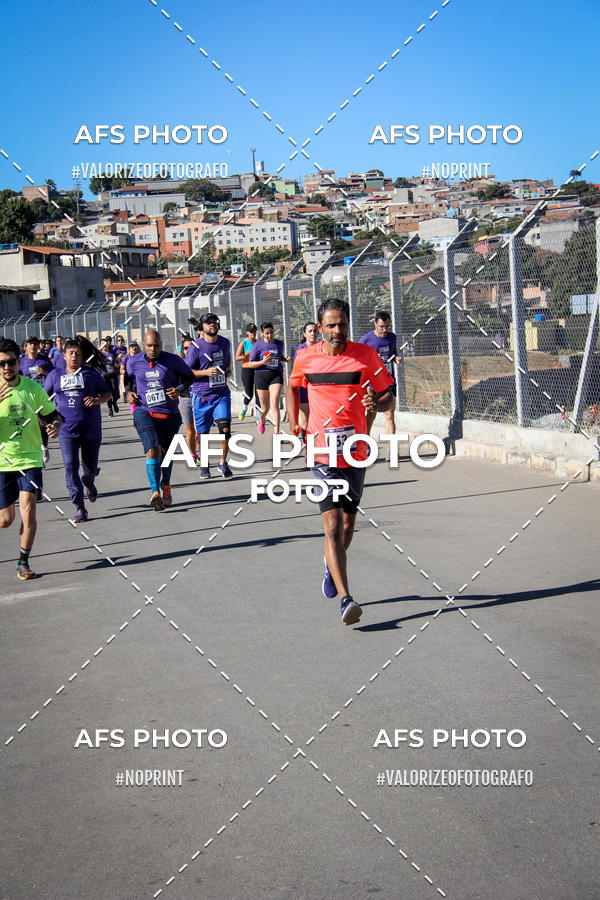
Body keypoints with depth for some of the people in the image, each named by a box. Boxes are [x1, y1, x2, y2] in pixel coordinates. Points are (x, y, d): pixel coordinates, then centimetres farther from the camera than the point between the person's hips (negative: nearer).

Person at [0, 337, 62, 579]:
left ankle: (23, 562, 3)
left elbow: (52, 416, 10)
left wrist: (55, 427, -13)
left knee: (27, 509, -14)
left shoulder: (33, 388, -2)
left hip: (30, 459, 0)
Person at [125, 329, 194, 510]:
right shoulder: (133, 362, -1)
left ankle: (166, 487, 41)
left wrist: (180, 389, -10)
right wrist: (128, 393, 2)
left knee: (166, 452, 16)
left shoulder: (172, 360, -6)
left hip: (169, 415, 1)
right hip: (144, 413, -1)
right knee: (153, 451, -21)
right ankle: (155, 493, -26)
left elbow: (189, 376, 8)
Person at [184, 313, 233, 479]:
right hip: (201, 395, -3)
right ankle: (204, 465, 26)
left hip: (222, 393, 3)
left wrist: (228, 369, 11)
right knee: (203, 433, 5)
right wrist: (206, 372, -19)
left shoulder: (225, 343, 6)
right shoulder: (196, 347, -9)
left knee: (225, 427, -12)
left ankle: (223, 462, 6)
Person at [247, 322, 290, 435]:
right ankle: (261, 421, 43)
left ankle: (277, 433, -16)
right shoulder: (258, 345, -3)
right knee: (265, 408, 8)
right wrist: (263, 362, -18)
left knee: (275, 404, -15)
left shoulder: (279, 344, 9)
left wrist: (285, 359, 6)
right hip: (261, 375, -1)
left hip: (276, 375, 1)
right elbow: (250, 364, -2)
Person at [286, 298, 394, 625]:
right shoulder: (305, 358, -1)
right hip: (322, 452, -1)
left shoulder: (366, 355, -3)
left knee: (347, 525, 14)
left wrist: (377, 403, -22)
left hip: (355, 452, 2)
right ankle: (345, 599, -17)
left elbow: (389, 397, 1)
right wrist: (294, 423, 9)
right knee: (333, 526, -13)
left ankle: (332, 567, 45)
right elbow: (293, 387, 20)